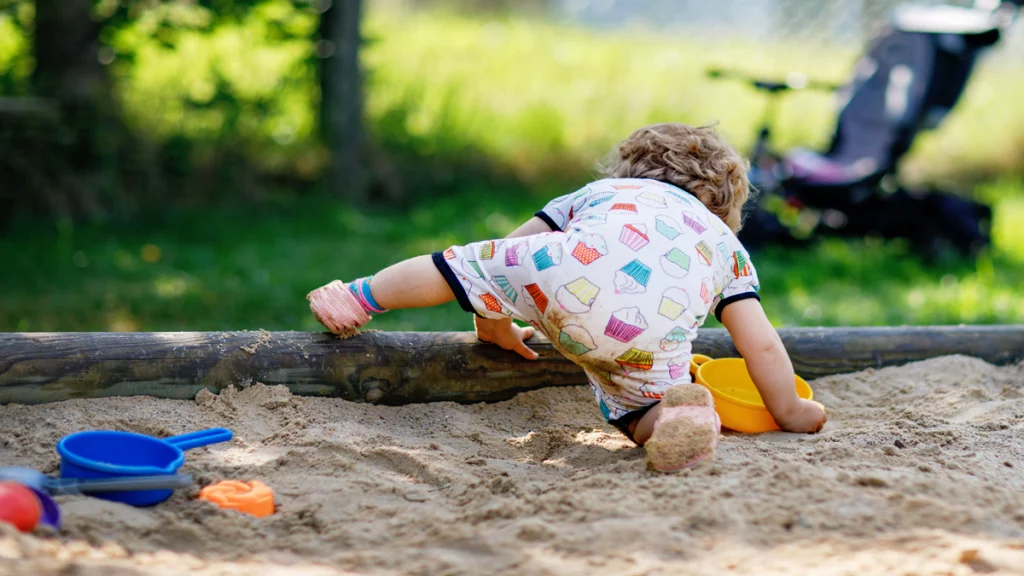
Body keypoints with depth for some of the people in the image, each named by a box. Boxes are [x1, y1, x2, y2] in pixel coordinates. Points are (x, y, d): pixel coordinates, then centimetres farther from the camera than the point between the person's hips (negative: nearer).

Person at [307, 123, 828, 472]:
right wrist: (790, 413, 41)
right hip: (660, 328, 0)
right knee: (642, 416, 17)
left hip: (573, 274, 0)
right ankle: (677, 410, -14)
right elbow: (762, 346, 28)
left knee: (463, 265, 22)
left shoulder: (598, 192, 42)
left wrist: (494, 323, 53)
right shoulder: (729, 247, 38)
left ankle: (363, 296, 30)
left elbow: (511, 250, 39)